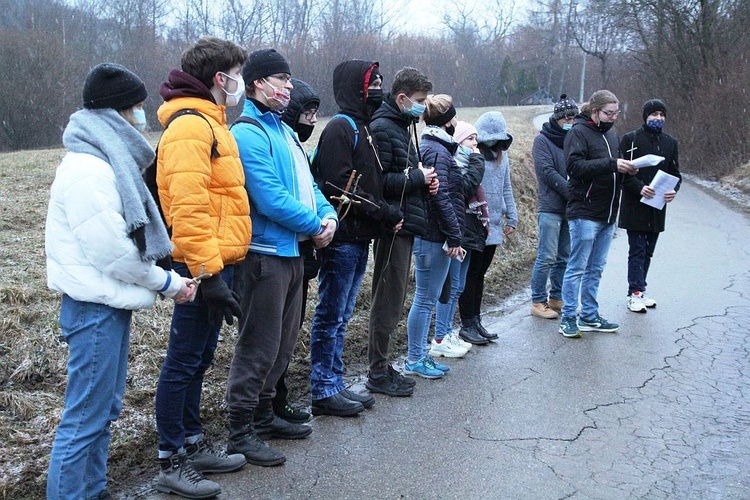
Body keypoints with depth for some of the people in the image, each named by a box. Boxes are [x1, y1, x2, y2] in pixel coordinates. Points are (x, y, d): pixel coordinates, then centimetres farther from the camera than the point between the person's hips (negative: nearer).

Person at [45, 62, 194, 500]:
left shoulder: (107, 163, 14)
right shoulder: (87, 170, -17)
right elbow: (109, 251, -19)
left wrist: (165, 279, 4)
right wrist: (166, 282, -8)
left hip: (110, 304, 10)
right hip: (95, 307, -10)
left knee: (104, 411, 17)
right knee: (85, 418, -3)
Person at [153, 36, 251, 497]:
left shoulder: (208, 122, 18)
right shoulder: (191, 125, -14)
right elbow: (187, 206, -23)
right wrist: (208, 273, -25)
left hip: (217, 262, 10)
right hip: (205, 265, -10)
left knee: (198, 359, 17)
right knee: (184, 362, -1)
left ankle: (194, 444, 30)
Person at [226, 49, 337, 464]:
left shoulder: (283, 131, 15)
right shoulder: (248, 134, -14)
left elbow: (307, 182, 16)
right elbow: (271, 200, -21)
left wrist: (328, 215, -3)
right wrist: (314, 225, -11)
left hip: (292, 250, 10)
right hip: (266, 252, -9)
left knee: (283, 341, 17)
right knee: (259, 346, -4)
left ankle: (264, 415, 31)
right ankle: (240, 433, 7)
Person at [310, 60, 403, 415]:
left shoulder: (361, 128, 19)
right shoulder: (341, 128, -11)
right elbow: (339, 187, -20)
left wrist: (387, 214, 5)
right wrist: (384, 213, -16)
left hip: (358, 239, 9)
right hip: (343, 238, -9)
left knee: (340, 317, 15)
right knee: (331, 316, -1)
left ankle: (335, 385, 23)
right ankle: (324, 392, 8)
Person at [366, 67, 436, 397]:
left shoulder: (402, 127, 18)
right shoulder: (383, 128, -13)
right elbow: (378, 181, -22)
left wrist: (423, 179, 6)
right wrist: (418, 177, -13)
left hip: (403, 225, 10)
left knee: (393, 298, 15)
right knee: (388, 299, -4)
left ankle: (382, 367, 24)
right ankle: (378, 373, 6)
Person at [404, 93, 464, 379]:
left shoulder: (428, 146, 16)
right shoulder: (438, 151, -15)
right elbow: (441, 198, -20)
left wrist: (453, 236, 20)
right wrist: (454, 238, -17)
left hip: (428, 235, 10)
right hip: (434, 237, -10)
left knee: (425, 298, 15)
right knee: (425, 299, -2)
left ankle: (420, 355, 24)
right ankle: (415, 360, 7)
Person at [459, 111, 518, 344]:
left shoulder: (500, 154, 13)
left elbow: (506, 188, 19)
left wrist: (511, 217, 15)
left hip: (493, 226, 7)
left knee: (480, 273, 14)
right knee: (470, 275, 1)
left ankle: (476, 321, 22)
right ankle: (467, 325, 10)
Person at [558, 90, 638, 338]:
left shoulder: (612, 135, 17)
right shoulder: (579, 132, -7)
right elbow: (575, 166, -19)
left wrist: (627, 168, 0)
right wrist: (611, 164, -24)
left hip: (607, 213, 8)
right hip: (584, 212, -8)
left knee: (596, 269, 13)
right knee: (577, 267, -4)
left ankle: (589, 317, 21)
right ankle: (568, 318, 3)